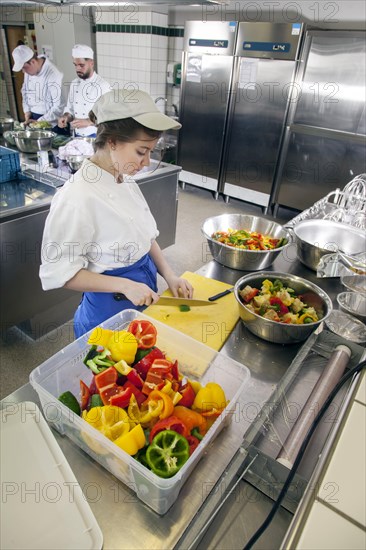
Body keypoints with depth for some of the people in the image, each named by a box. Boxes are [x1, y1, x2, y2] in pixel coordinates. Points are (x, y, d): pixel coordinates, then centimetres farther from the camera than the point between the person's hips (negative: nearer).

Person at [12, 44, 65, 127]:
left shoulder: (53, 75, -20)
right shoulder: (29, 70, 2)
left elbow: (59, 107, -21)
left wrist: (39, 122, -19)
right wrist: (27, 111, 4)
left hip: (50, 123, -6)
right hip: (33, 118, 6)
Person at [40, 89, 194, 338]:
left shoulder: (126, 180, -2)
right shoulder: (77, 197, -26)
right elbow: (60, 272, -21)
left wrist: (169, 275, -5)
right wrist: (125, 285, -25)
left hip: (145, 298, 8)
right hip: (109, 310, -7)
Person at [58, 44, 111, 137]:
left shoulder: (103, 86, -9)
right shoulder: (74, 84, 12)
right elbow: (70, 109, 21)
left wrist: (88, 122, -22)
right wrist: (66, 117, -1)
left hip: (96, 136, -5)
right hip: (77, 136, 5)